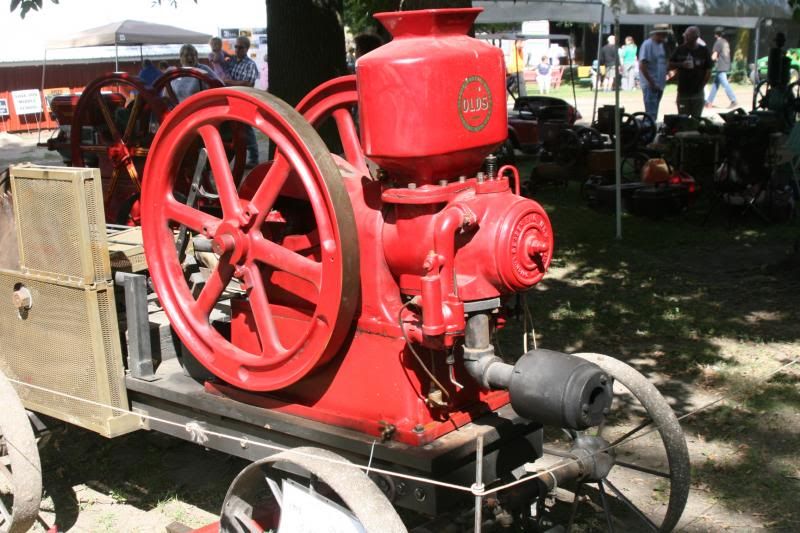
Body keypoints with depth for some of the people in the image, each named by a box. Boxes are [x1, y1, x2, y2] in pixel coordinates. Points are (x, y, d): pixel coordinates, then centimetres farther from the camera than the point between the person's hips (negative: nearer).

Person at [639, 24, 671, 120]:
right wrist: (652, 83, -18)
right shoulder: (647, 45, -12)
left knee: (653, 113, 12)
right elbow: (642, 66, -18)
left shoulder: (660, 45, 15)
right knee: (651, 114, -10)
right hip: (650, 86, -9)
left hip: (659, 85, 9)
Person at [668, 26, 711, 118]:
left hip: (697, 92, -1)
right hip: (683, 91, 1)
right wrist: (681, 65, -12)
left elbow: (708, 71, 4)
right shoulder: (680, 50, 4)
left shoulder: (703, 51, 1)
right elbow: (670, 65, 7)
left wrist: (702, 85, -3)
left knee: (696, 119, 3)